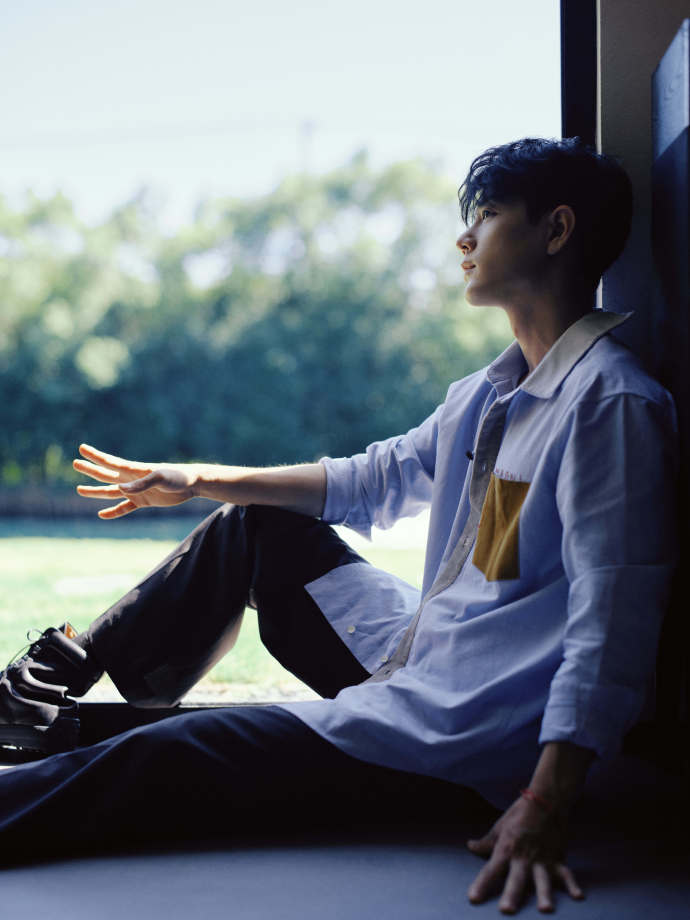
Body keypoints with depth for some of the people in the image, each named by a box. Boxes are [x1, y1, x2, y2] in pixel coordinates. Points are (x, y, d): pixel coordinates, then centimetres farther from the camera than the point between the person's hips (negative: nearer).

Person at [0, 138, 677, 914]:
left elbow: (611, 625, -26)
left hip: (467, 736, -9)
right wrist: (199, 480, 22)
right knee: (252, 527, 18)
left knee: (159, 761, -18)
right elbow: (380, 478, 22)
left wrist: (545, 807, -35)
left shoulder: (614, 406, -19)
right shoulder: (490, 395, 11)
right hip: (411, 657, 9)